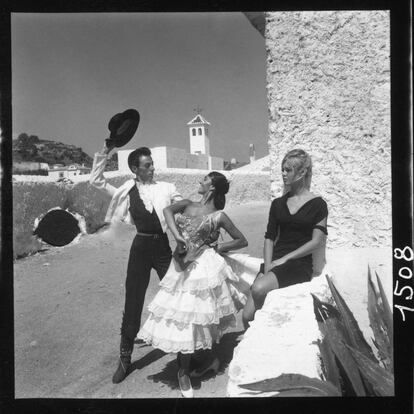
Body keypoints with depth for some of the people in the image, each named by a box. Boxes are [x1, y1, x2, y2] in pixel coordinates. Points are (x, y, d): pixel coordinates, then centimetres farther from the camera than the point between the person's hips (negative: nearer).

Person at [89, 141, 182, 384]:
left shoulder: (167, 189, -1)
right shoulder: (127, 191, 0)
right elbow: (96, 181, -1)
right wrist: (105, 152, -7)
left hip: (163, 245, 0)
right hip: (141, 246, 0)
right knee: (133, 302, 6)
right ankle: (125, 358, 22)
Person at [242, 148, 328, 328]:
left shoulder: (318, 204, 3)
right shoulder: (278, 203, 16)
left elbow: (317, 242, -5)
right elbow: (269, 238, 10)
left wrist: (285, 259, -10)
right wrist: (268, 267, -6)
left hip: (300, 264, -4)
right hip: (275, 262, 4)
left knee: (259, 289, -32)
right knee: (247, 316, -15)